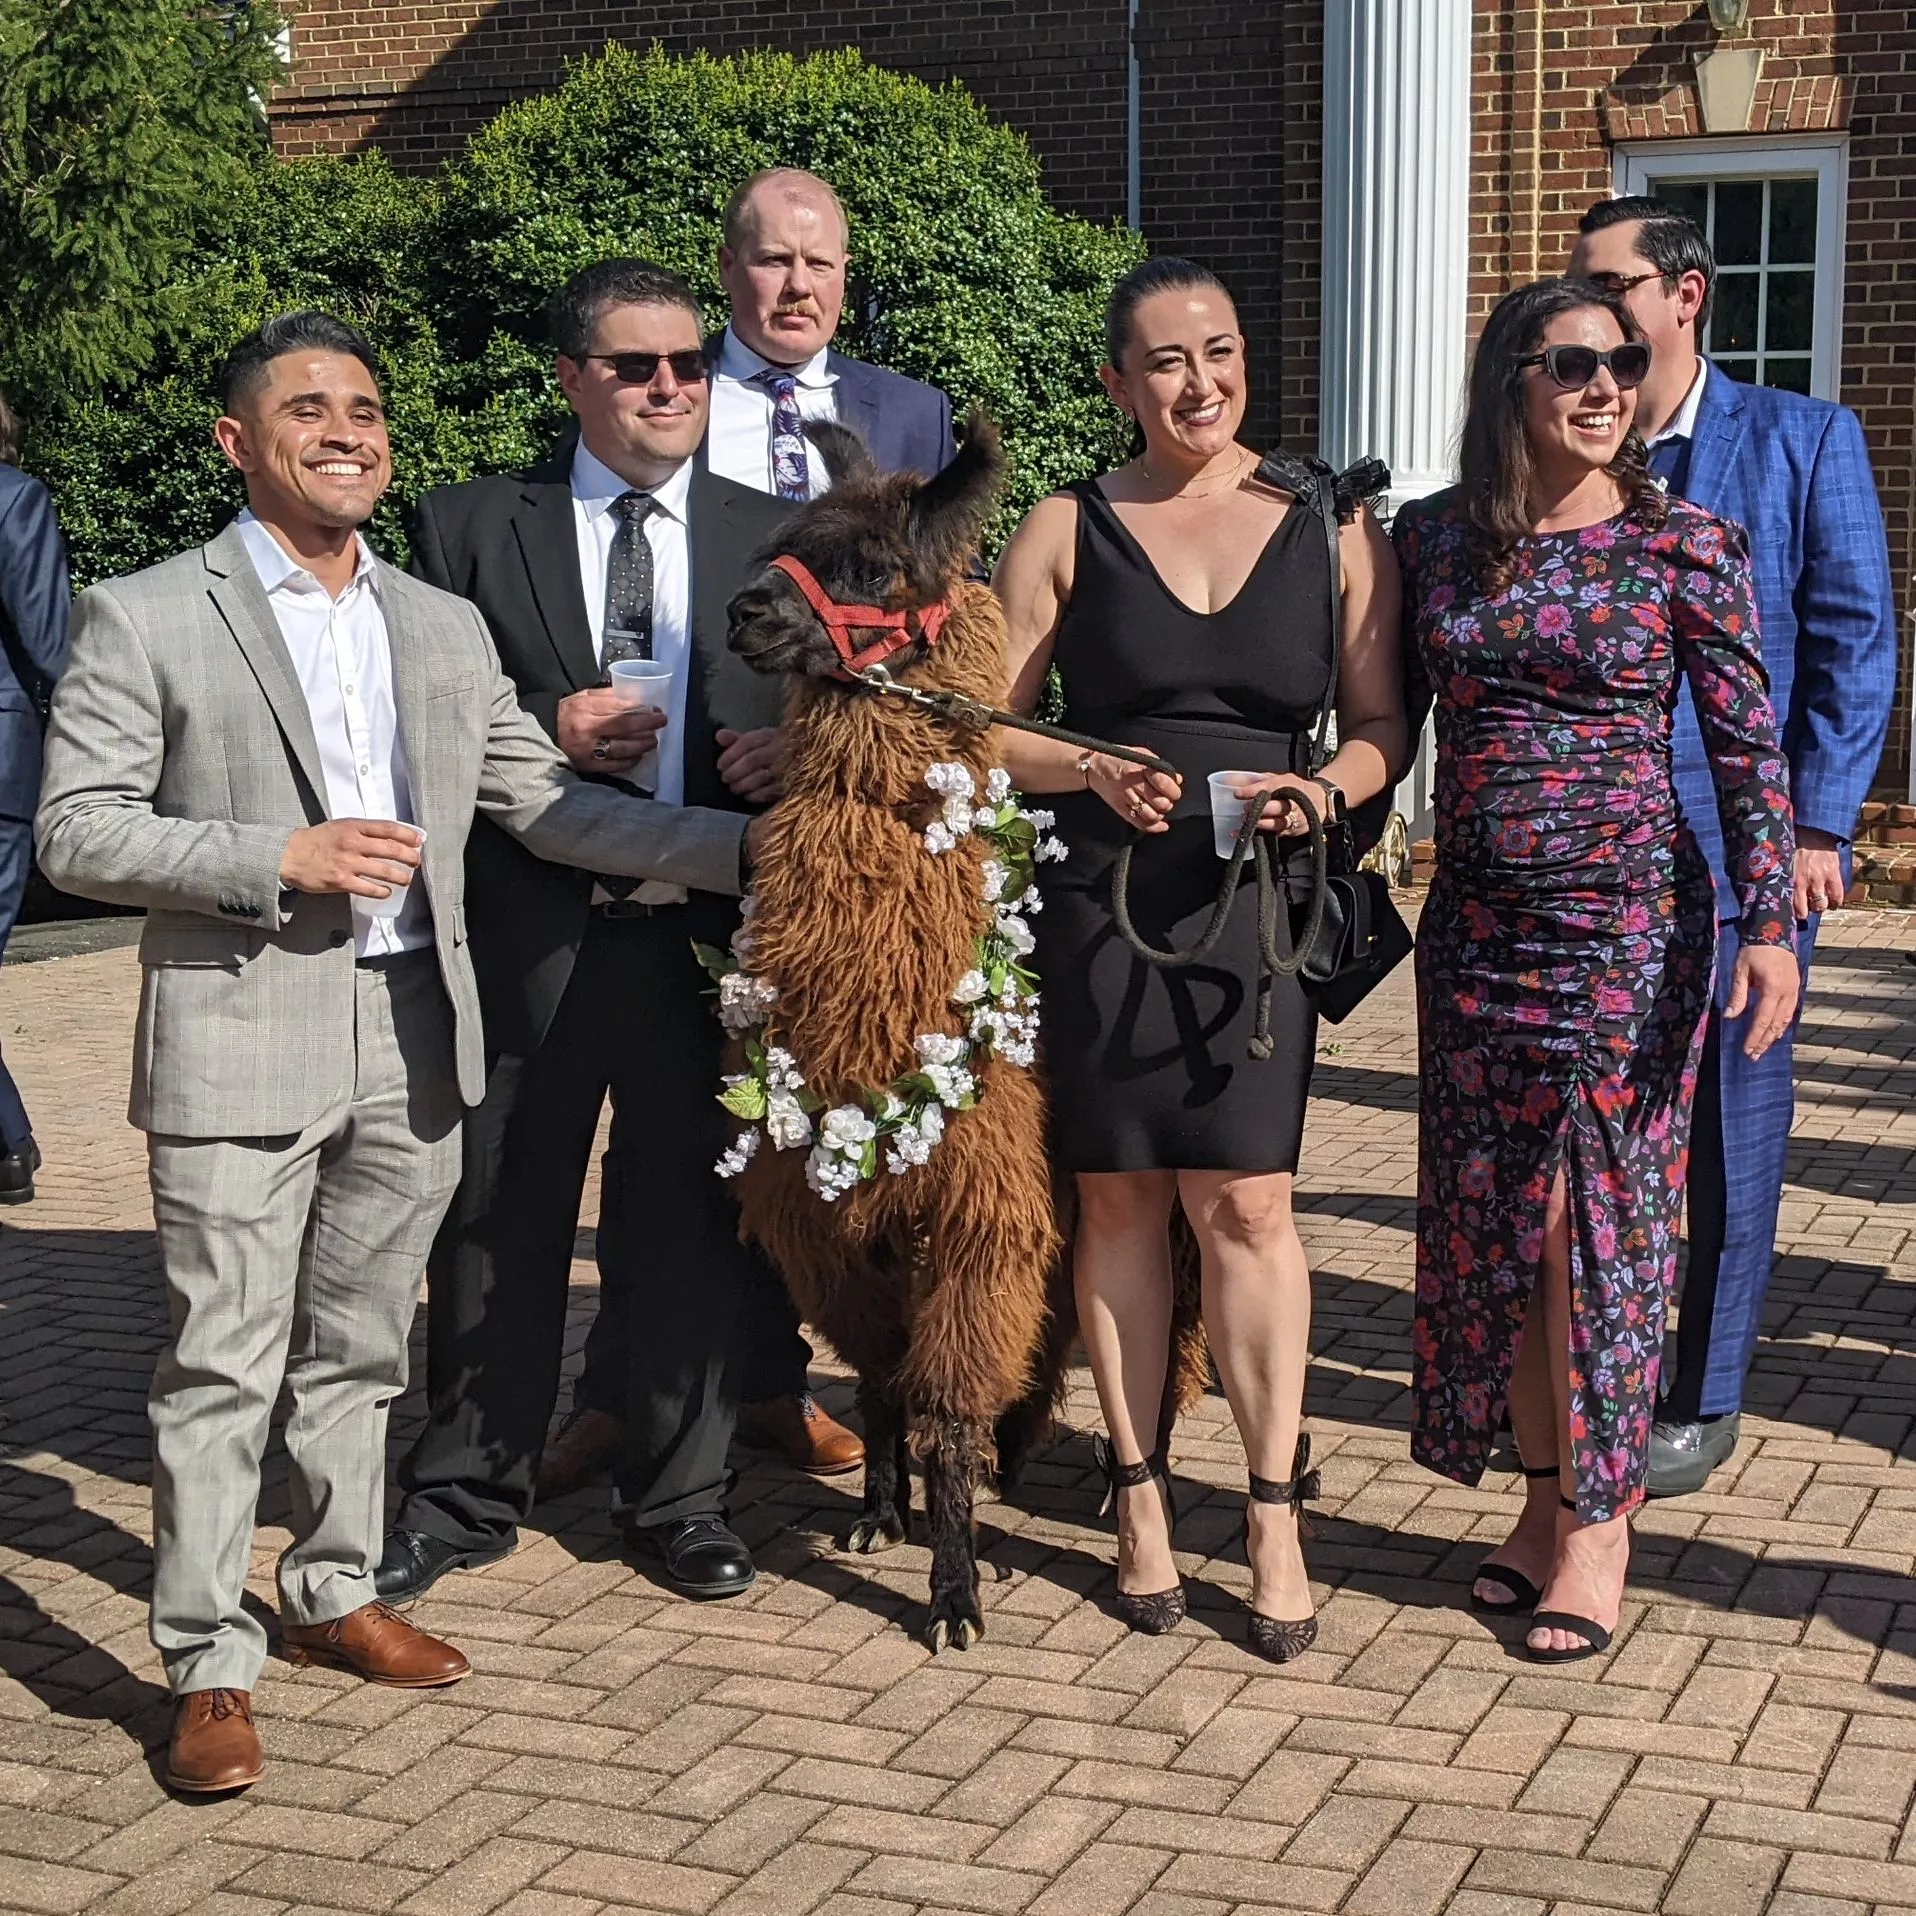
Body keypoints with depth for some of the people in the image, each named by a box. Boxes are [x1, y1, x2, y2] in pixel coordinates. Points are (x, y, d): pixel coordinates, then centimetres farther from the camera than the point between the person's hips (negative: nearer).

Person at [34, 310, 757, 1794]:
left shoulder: (445, 628, 13)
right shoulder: (144, 618, -3)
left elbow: (550, 807, 13)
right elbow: (78, 834, -7)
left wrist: (746, 845, 5)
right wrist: (282, 859, -18)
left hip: (410, 1040, 5)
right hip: (240, 1044, -5)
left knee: (361, 1348, 16)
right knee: (223, 1363, -1)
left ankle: (333, 1594, 31)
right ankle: (210, 1664, 9)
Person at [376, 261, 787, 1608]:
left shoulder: (776, 537, 9)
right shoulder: (474, 528, 4)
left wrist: (796, 751, -8)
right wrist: (544, 733, -13)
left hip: (709, 932, 1)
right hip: (528, 932, -1)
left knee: (690, 1225, 10)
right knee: (500, 1227, 9)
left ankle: (682, 1498, 26)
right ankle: (469, 1495, 25)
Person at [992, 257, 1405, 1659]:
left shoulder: (1333, 530, 7)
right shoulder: (1067, 531, 5)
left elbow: (1383, 725, 8)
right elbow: (990, 726, 4)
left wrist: (1324, 791, -12)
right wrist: (1097, 770, -14)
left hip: (1260, 900, 0)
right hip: (1101, 897, 1)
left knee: (1245, 1202, -6)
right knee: (1119, 1197, 5)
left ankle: (1276, 1517, 2)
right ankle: (1141, 1494, 16)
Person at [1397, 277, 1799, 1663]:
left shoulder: (1685, 544, -5)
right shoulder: (1434, 539, 4)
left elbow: (1748, 743, -6)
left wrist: (1771, 924, -13)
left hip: (1627, 922, -4)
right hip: (1475, 925, 4)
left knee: (1597, 1219, 1)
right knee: (1492, 1222, 8)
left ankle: (1601, 1522, 14)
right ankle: (1547, 1494, 23)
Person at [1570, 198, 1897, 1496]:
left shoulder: (1807, 439, 1)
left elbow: (1855, 644, -1)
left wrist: (1817, 827, -9)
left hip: (1744, 842, -2)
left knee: (1730, 1130, 5)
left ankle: (1704, 1401, 18)